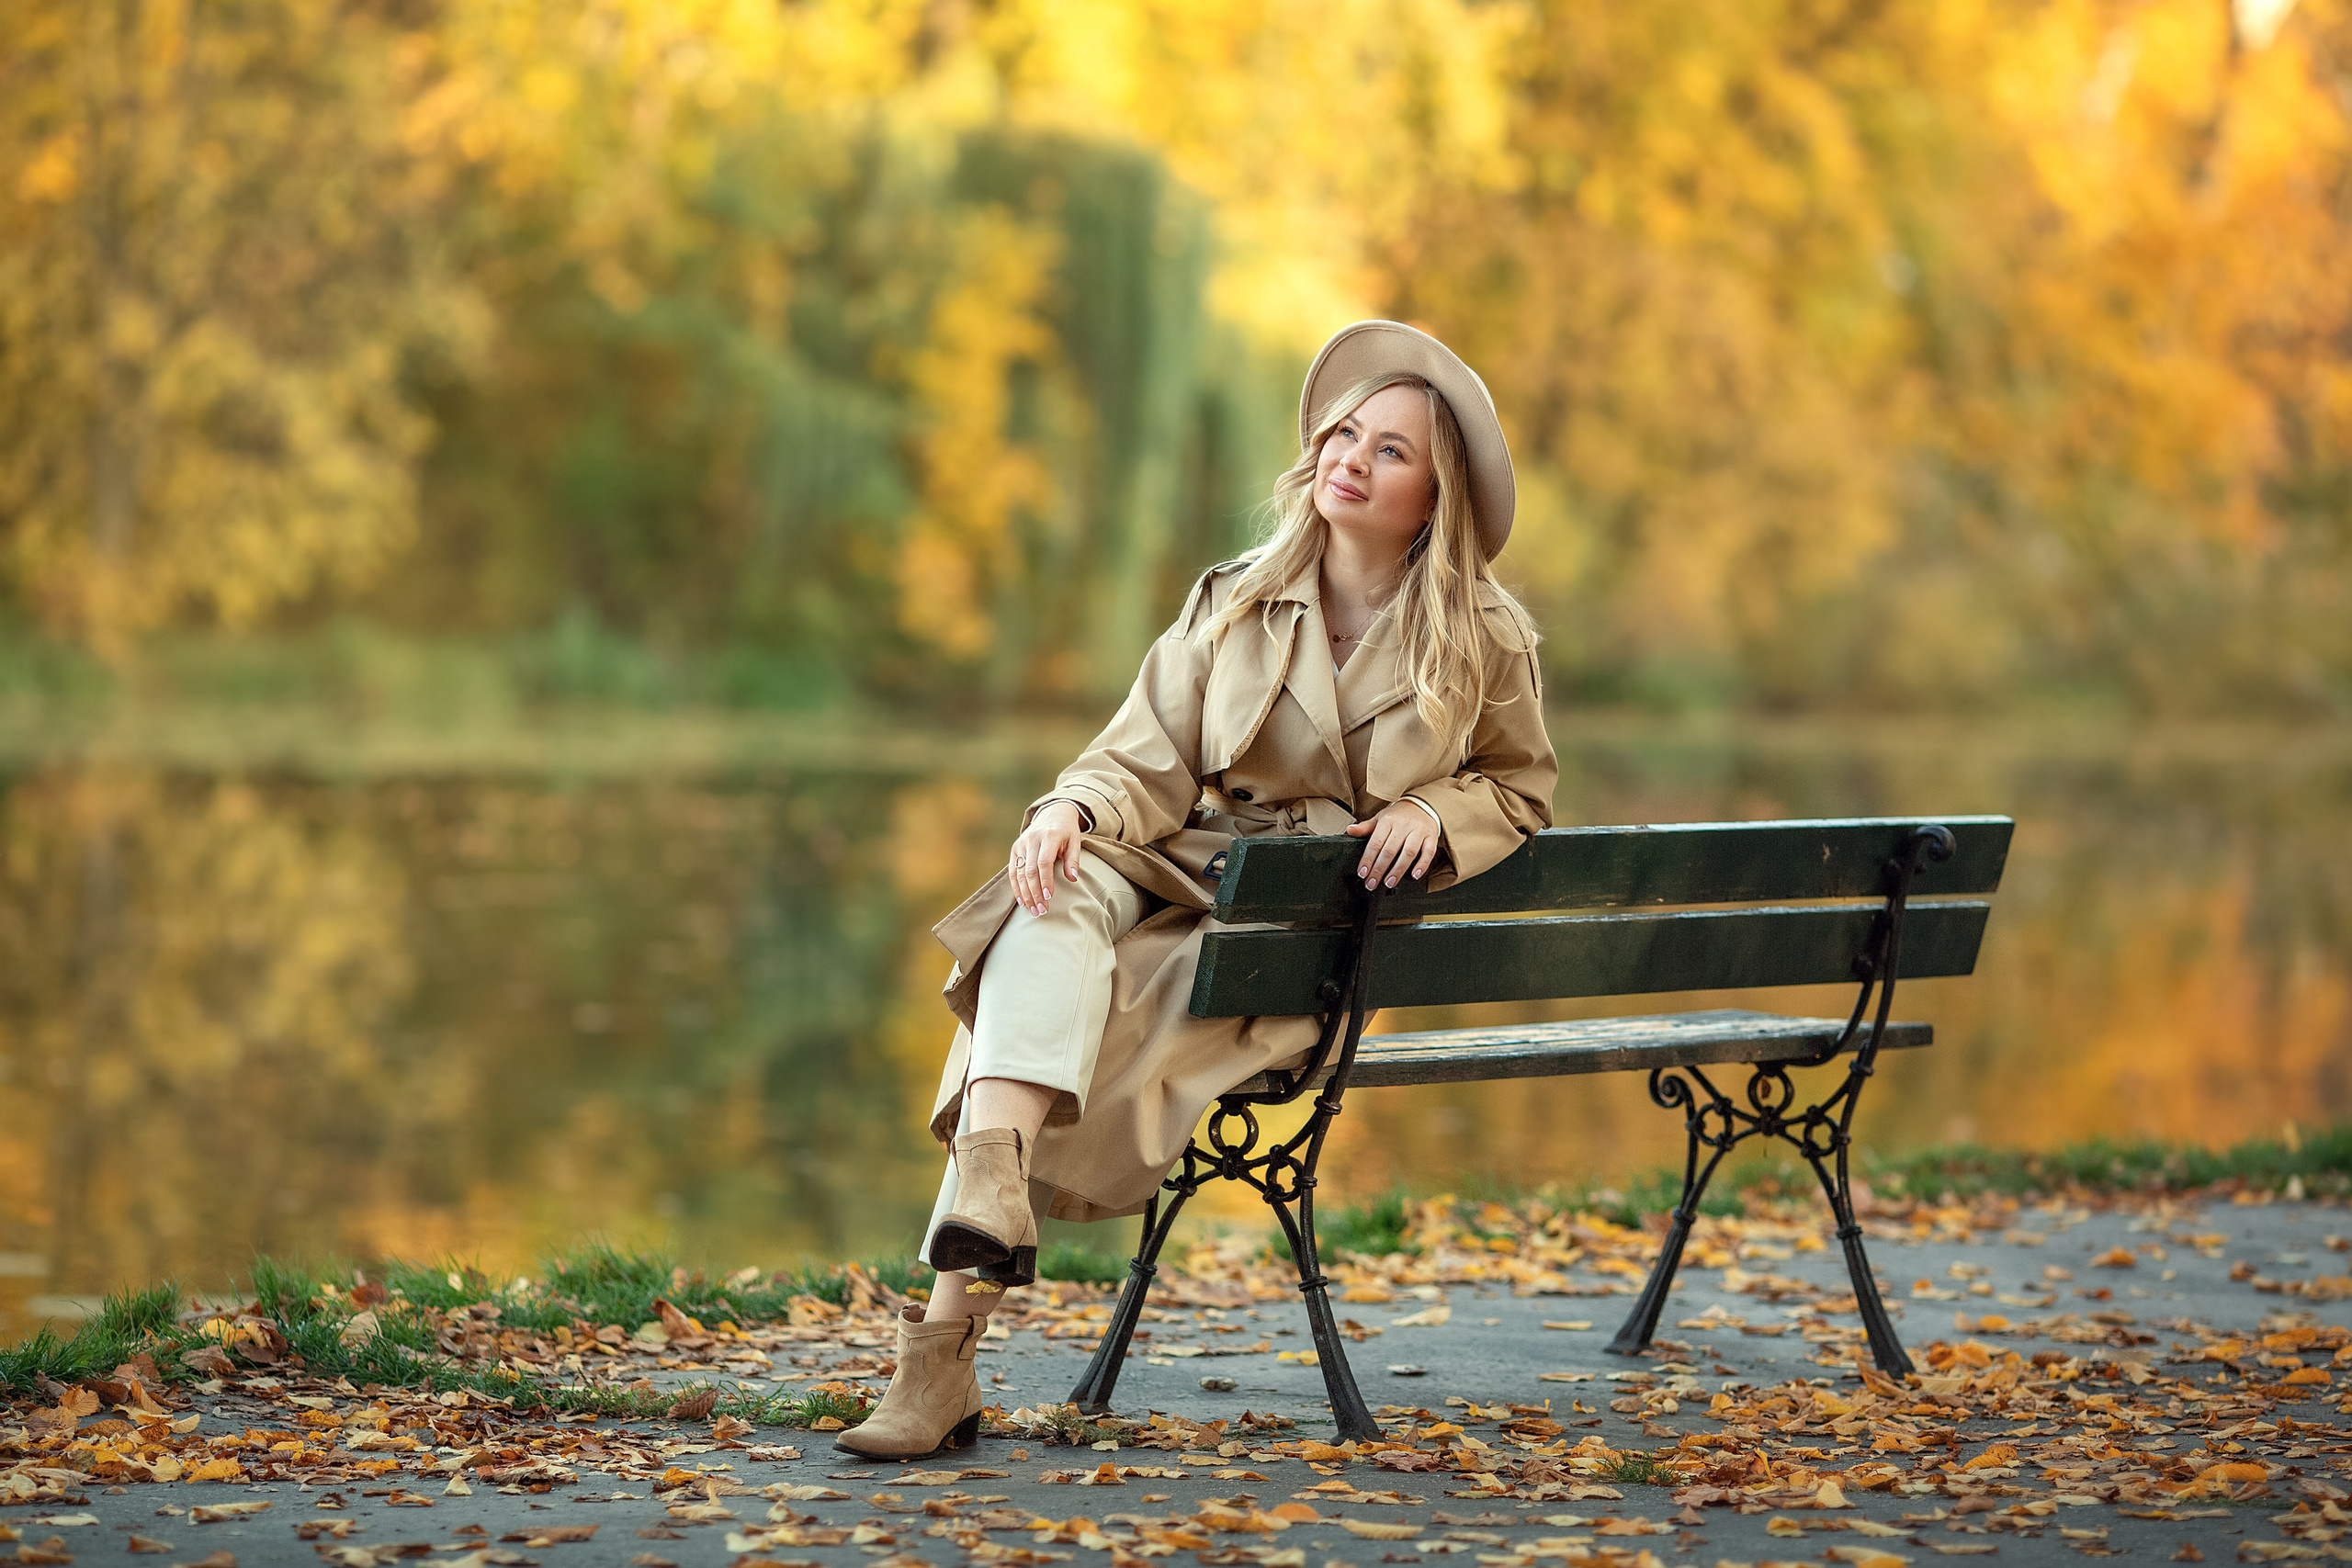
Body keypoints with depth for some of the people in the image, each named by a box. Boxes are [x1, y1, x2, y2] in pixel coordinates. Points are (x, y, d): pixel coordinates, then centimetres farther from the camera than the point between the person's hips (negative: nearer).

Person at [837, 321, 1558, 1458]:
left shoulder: (1488, 641, 4)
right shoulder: (1235, 605, 8)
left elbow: (1522, 789, 17)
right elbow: (1146, 762, 1)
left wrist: (1435, 812, -6)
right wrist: (1071, 811, -21)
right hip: (1180, 881, 2)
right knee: (1058, 901, -35)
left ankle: (945, 1349, -31)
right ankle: (990, 1193, -52)